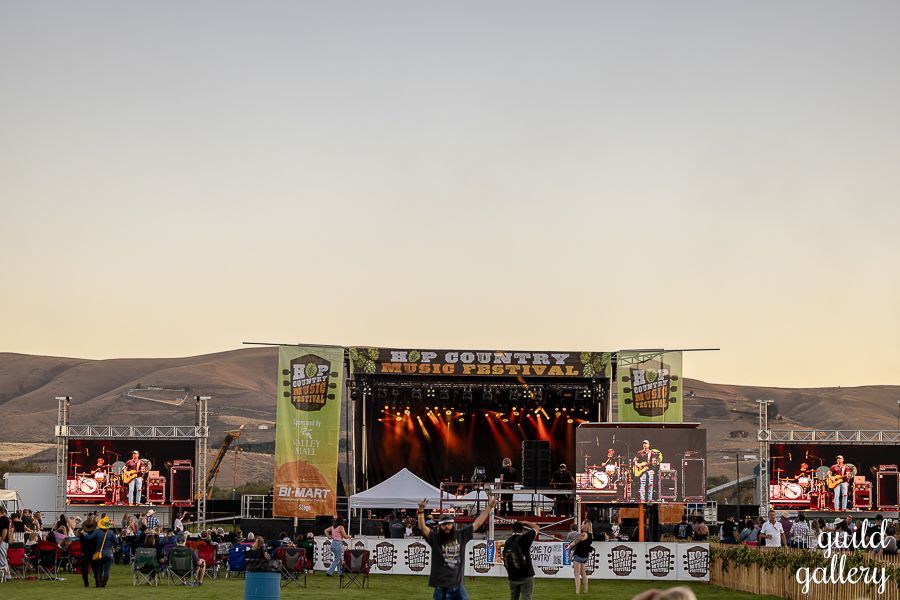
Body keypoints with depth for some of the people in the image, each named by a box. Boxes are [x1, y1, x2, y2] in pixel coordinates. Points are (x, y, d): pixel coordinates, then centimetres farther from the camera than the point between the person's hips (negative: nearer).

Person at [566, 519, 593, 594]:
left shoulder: (583, 534, -19)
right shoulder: (591, 535, 4)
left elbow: (574, 542, -12)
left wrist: (569, 547, 6)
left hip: (578, 555, -8)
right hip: (585, 556, 8)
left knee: (577, 574, -2)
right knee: (583, 574, 19)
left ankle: (577, 591, -5)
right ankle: (586, 590, 23)